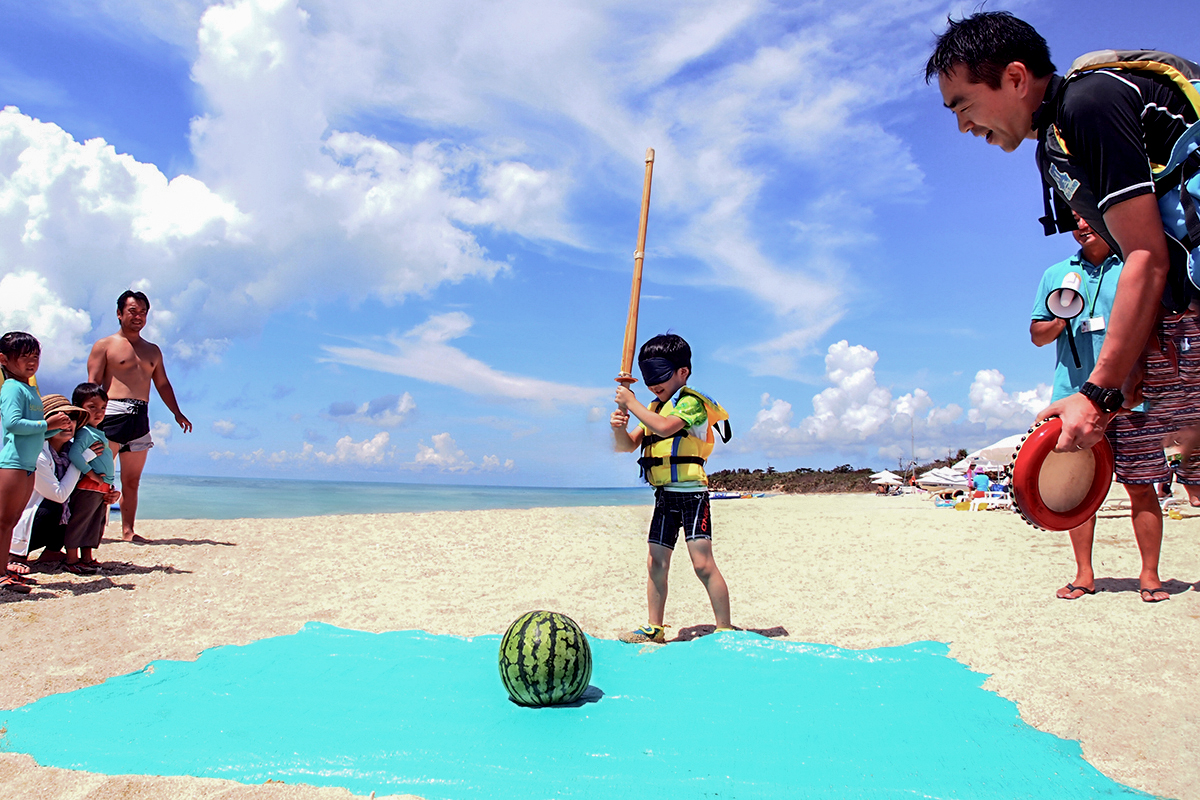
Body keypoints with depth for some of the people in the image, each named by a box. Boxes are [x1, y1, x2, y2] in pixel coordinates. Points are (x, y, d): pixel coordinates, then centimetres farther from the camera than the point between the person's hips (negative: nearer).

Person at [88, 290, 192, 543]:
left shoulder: (153, 350, 21)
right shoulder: (105, 346, 6)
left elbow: (162, 384, 24)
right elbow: (92, 384, -2)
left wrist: (177, 412, 14)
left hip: (141, 418, 5)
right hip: (112, 413, -5)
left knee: (132, 480, 6)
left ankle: (128, 530, 9)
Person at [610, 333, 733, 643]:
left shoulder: (691, 402, -7)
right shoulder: (653, 409, 19)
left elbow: (665, 427, -26)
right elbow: (627, 446, 14)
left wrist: (631, 403, -17)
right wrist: (619, 427, -8)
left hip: (691, 492, -8)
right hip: (664, 495, 8)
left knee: (702, 563, -12)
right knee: (656, 563, 8)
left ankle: (725, 629, -4)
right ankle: (655, 629, 18)